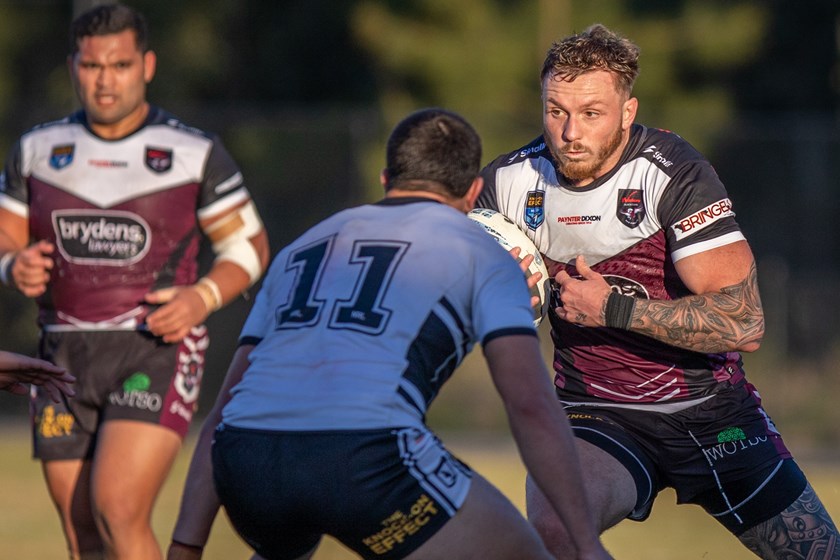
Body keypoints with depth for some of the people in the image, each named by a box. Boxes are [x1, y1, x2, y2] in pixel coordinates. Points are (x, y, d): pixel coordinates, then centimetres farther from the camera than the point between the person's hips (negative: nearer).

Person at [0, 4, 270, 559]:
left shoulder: (195, 153, 0)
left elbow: (250, 245, 5)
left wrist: (204, 297, -14)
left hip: (157, 352, -4)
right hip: (65, 359, 4)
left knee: (118, 511, -22)